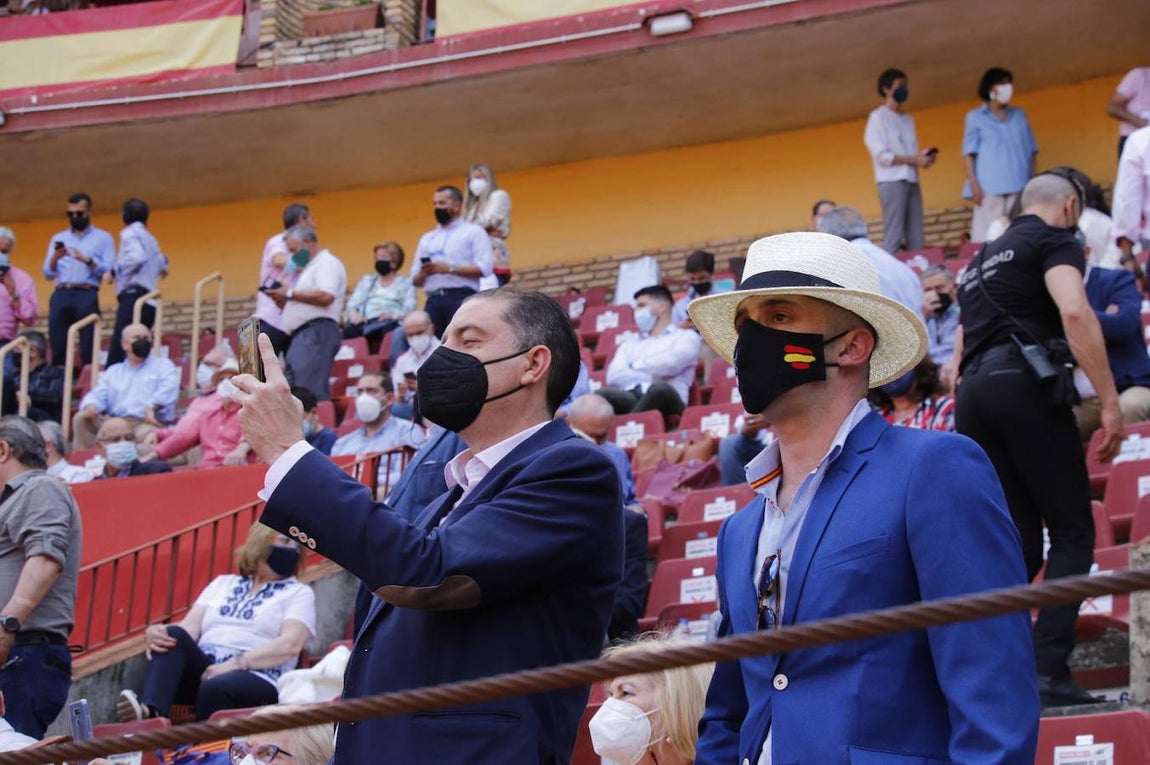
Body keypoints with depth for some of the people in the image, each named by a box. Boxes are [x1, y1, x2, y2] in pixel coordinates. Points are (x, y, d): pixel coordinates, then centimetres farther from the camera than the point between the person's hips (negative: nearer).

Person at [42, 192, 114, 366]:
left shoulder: (103, 238, 12)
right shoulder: (58, 239, 22)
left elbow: (111, 270, -1)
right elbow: (48, 274, 15)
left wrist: (88, 261, -14)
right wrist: (54, 259, -5)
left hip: (87, 295, -3)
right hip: (61, 295, 3)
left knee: (88, 347, -11)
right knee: (57, 346, -6)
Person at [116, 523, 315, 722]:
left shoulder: (299, 593, 13)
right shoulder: (223, 583, 25)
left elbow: (290, 644, -4)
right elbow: (190, 627, 11)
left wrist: (236, 663, -19)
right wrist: (156, 633, -13)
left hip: (254, 679, -4)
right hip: (203, 670, 4)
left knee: (215, 687, -37)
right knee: (173, 634, -25)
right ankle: (150, 711, -47)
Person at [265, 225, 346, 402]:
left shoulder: (327, 263, -1)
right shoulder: (306, 269, 30)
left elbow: (325, 296, -18)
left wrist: (290, 294, -10)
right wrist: (283, 300, 13)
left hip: (317, 332, -10)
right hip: (300, 334, 10)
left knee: (309, 393, -19)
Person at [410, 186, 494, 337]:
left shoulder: (473, 232, 8)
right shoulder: (427, 239, 24)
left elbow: (485, 268, -6)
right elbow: (415, 280, 21)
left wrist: (451, 269, -12)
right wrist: (423, 273, -3)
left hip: (462, 297, -5)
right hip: (434, 301, 5)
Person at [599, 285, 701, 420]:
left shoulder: (686, 337, 18)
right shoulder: (629, 344, 31)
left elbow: (668, 364, -3)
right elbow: (614, 376, 11)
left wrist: (635, 366, 13)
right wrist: (650, 377, -2)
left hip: (664, 399, -3)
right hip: (630, 399, 3)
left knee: (661, 388, -40)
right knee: (602, 395, -32)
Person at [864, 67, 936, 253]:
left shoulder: (908, 120, 21)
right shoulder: (878, 117, -1)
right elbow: (881, 155, -9)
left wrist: (924, 158, -3)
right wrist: (914, 160, -13)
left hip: (912, 181, 7)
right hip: (891, 181, -7)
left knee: (915, 238, 0)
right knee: (893, 236, -12)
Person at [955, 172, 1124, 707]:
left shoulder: (982, 261, 29)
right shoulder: (1054, 240, 5)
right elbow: (1074, 312, -14)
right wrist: (1109, 402, -16)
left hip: (973, 395, 7)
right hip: (1026, 383, -7)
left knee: (1020, 542, 9)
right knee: (1072, 533, -3)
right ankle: (1049, 670, -16)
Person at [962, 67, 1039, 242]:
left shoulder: (1020, 116, 20)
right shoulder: (975, 117, 11)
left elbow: (1031, 152, 19)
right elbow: (968, 154, 4)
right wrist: (974, 184, -9)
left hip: (1020, 187, 3)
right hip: (989, 188, -3)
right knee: (987, 238, -10)